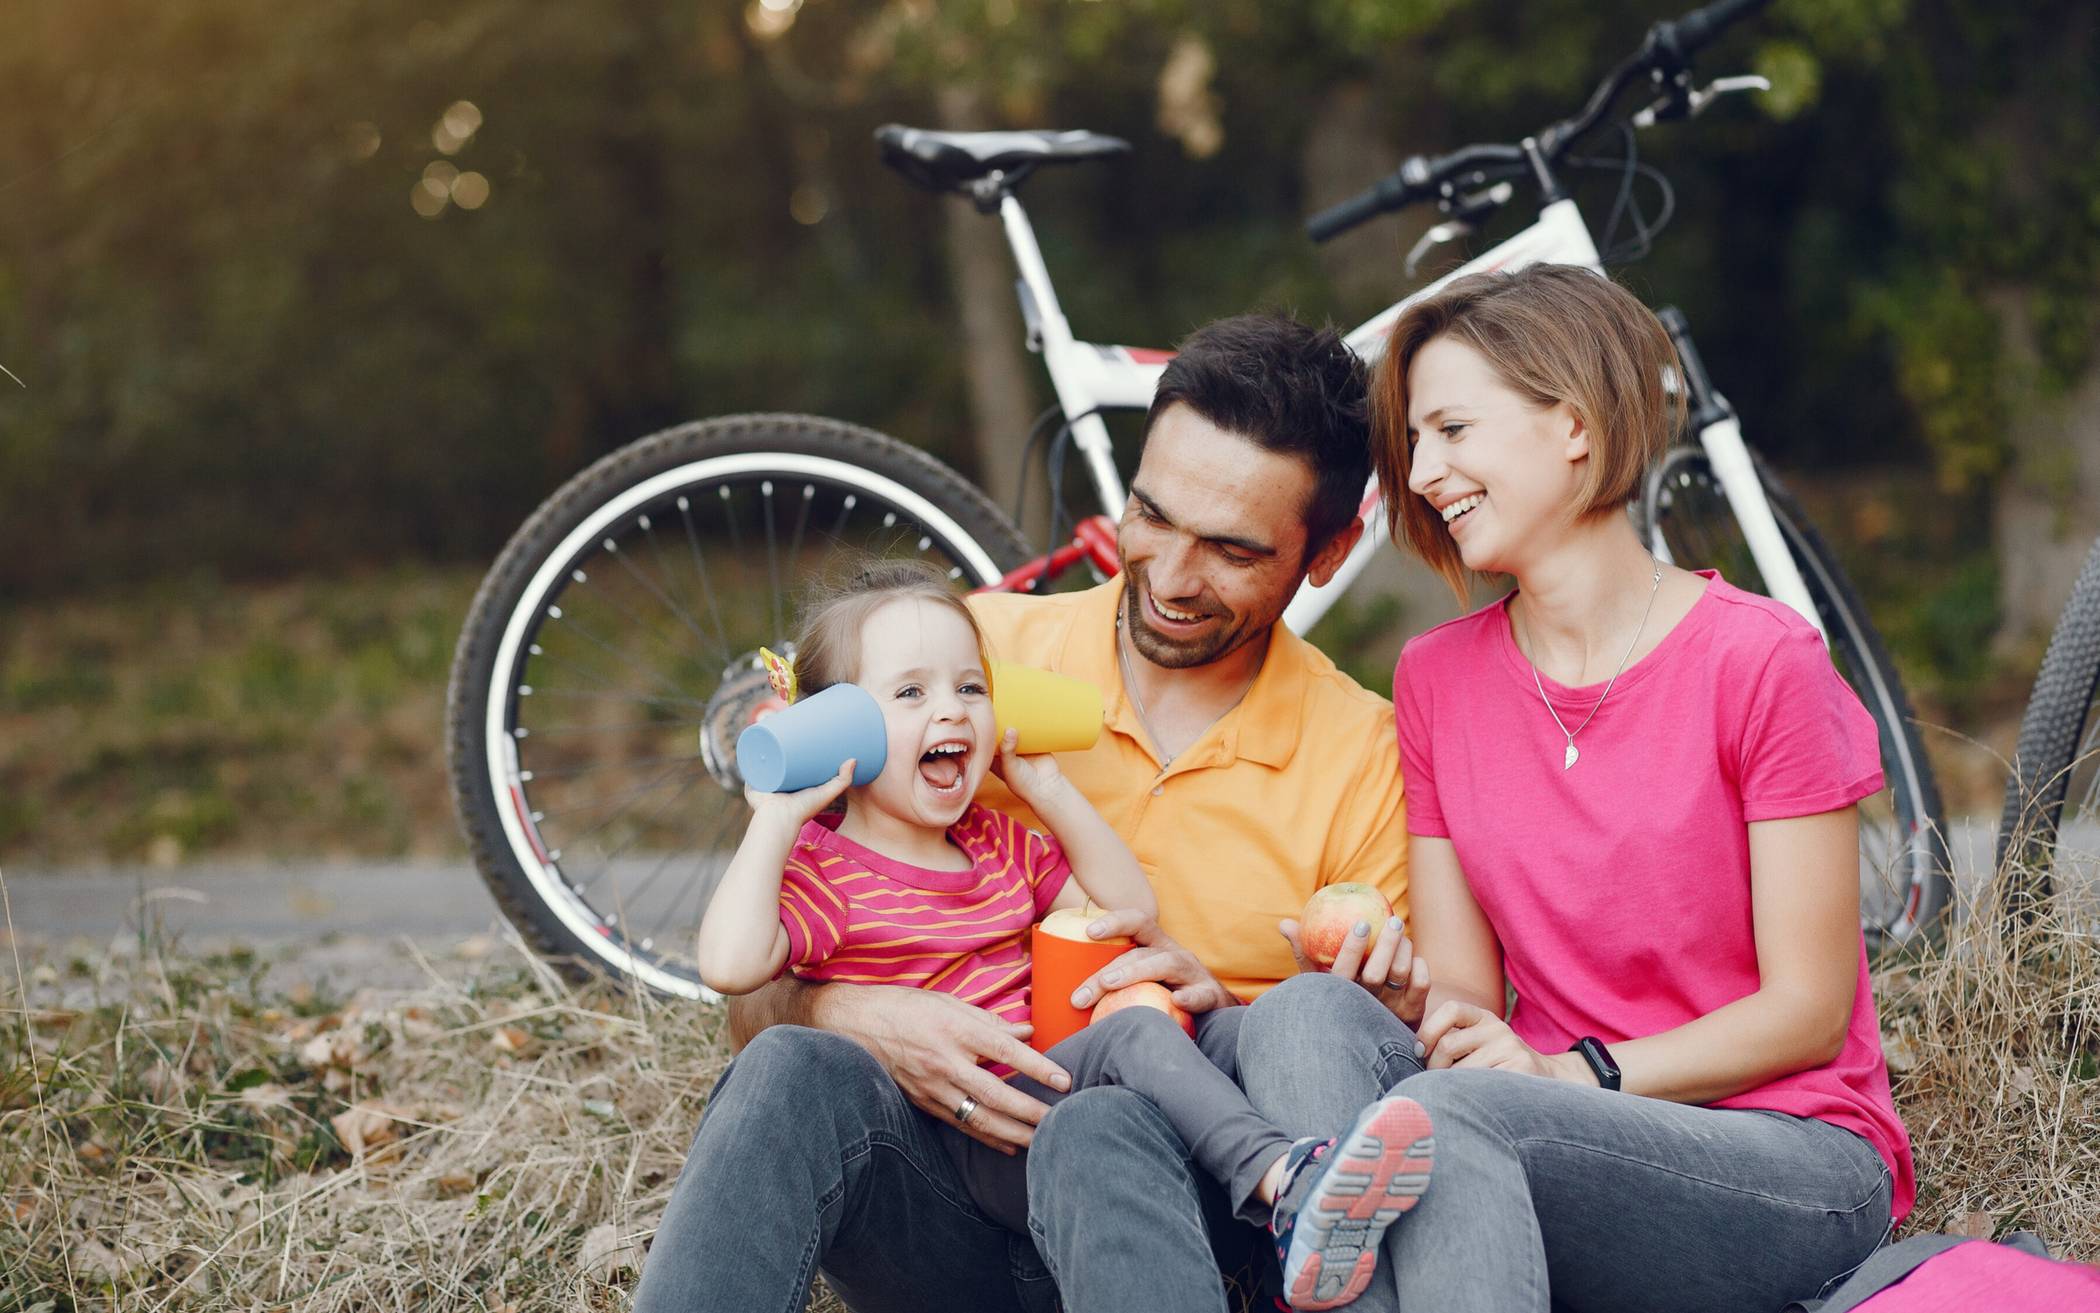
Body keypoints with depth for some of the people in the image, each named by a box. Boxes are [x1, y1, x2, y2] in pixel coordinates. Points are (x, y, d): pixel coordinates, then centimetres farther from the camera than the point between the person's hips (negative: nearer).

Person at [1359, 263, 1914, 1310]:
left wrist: (1574, 1074, -19)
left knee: (1449, 1116, -34)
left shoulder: (1760, 660, -7)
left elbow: (1808, 1013, -7)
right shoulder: (1437, 679, 9)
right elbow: (1466, 995, 7)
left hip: (1796, 1162, -4)